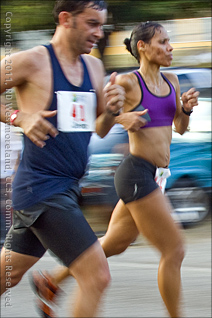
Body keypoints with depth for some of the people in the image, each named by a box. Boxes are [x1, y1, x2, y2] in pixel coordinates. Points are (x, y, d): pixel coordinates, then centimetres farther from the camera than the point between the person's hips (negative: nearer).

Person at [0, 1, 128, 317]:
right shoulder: (32, 62, -11)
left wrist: (111, 110, -1)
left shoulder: (93, 67, 11)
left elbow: (99, 130, 19)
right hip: (42, 187, -8)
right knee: (97, 275, -15)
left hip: (68, 186, 8)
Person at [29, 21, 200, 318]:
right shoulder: (127, 82, -10)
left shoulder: (171, 81, 12)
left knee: (113, 245, 20)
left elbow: (180, 127, 20)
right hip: (137, 173, -9)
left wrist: (187, 108, 0)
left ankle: (52, 279, 35)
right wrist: (121, 118, -18)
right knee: (174, 251, -7)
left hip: (153, 176, 9)